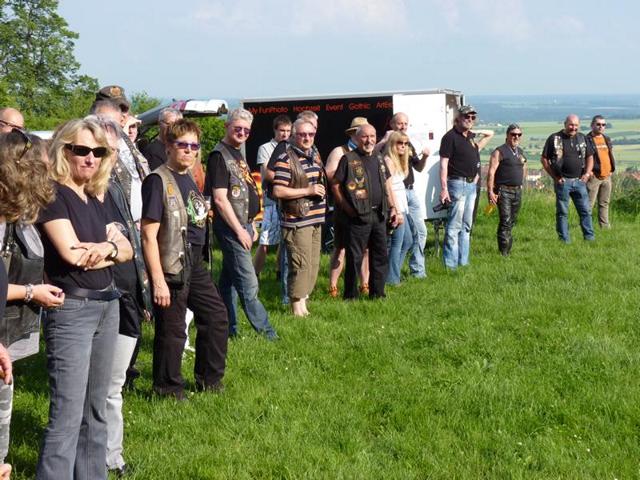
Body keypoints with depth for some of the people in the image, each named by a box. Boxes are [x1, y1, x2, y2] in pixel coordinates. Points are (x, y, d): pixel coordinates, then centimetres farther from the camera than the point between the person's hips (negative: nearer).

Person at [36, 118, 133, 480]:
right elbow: (72, 253, -20)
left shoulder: (94, 200, 13)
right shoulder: (53, 194, -10)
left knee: (96, 409, 14)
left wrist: (108, 248, -13)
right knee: (67, 415, -11)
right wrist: (111, 246, -3)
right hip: (71, 309, -8)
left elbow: (127, 250, 10)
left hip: (107, 305, 8)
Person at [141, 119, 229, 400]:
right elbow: (149, 234, -20)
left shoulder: (188, 179, 11)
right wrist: (158, 280, -23)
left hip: (194, 263, 9)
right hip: (170, 267, -9)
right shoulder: (158, 181, -16)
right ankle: (169, 389, 18)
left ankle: (209, 379, 33)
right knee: (171, 331, 1)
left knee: (216, 315, 17)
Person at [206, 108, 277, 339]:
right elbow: (220, 199, -18)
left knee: (229, 280, 14)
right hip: (231, 227, -9)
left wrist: (251, 225, 19)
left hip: (242, 225, 9)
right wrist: (239, 230, -17)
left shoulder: (237, 154, 16)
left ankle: (228, 329, 19)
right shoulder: (219, 155, -13)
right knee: (248, 283, -6)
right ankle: (265, 331, -1)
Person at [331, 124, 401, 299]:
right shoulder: (348, 159, -5)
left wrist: (393, 208, 13)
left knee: (380, 255, 11)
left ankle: (377, 293, 21)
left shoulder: (379, 159, 15)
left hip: (379, 215, 6)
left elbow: (387, 186, 21)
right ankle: (350, 296, 7)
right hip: (358, 217, -6)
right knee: (354, 257, -2)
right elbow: (335, 185, -7)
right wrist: (348, 209, -12)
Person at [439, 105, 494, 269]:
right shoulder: (450, 137, -11)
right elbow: (443, 164, -16)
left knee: (466, 225, 12)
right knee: (454, 226, -8)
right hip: (458, 183, -9)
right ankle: (450, 265, -5)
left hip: (472, 184, 9)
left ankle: (463, 261, 19)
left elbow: (490, 133, 33)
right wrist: (444, 188, -24)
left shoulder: (471, 136, 11)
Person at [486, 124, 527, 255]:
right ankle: (504, 252, -11)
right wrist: (490, 191, -20)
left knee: (512, 221, 11)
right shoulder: (499, 152, -8)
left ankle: (508, 249, 19)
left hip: (518, 191, 7)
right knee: (505, 221, -12)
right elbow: (491, 172, -14)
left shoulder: (520, 151, 15)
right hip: (504, 191, -7)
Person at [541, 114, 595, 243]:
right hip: (562, 181, -3)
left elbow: (590, 157, 19)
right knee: (562, 212, 3)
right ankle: (564, 240, 9)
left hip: (579, 180, 3)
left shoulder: (582, 138, 10)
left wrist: (587, 173, 3)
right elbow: (544, 159, -1)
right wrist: (555, 177, -7)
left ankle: (590, 237, 11)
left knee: (585, 210, 3)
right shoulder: (554, 138, -2)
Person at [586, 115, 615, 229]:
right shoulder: (587, 140, -7)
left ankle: (605, 226, 21)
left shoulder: (607, 139, 16)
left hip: (607, 176, 7)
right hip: (593, 177, -7)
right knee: (589, 204, -8)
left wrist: (612, 170, 12)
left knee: (604, 203, 14)